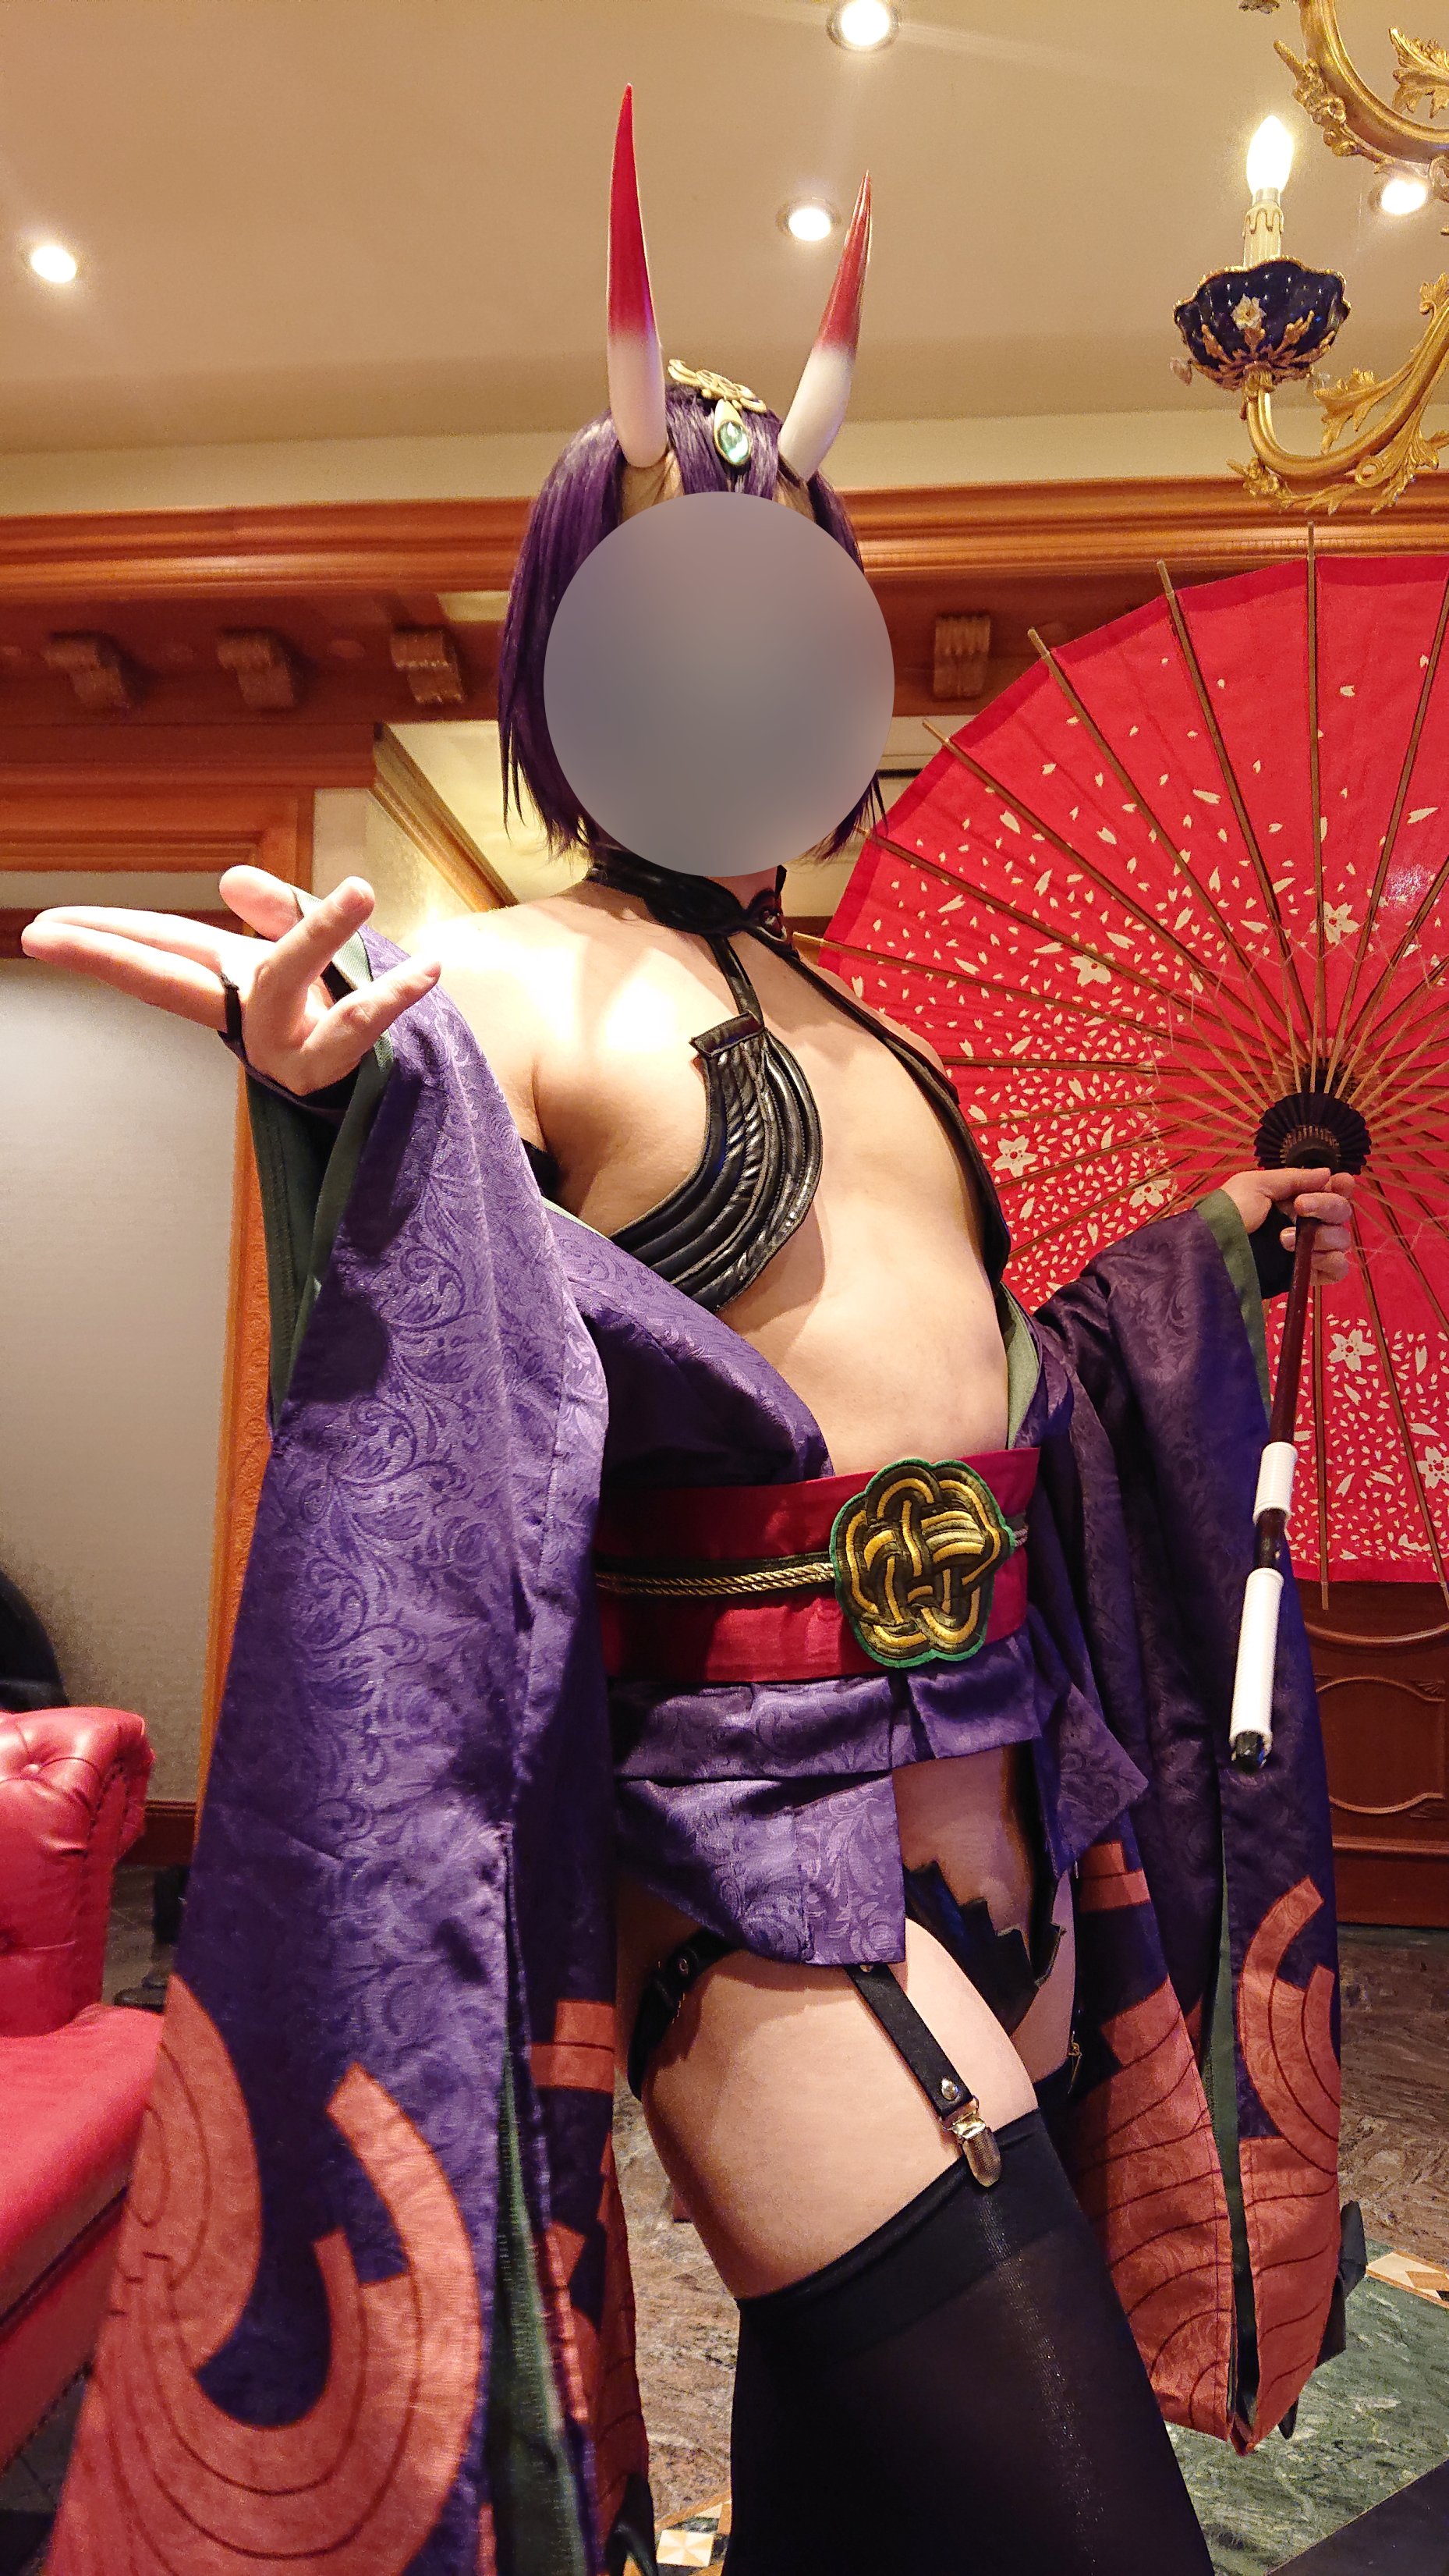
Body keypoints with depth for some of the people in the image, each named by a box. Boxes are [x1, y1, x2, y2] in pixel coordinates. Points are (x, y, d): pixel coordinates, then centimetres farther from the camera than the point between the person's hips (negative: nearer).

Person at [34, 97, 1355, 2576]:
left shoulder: (842, 1010, 13)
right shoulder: (497, 987, -10)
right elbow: (406, 1443, -20)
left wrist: (1204, 1240, 30)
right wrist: (332, 1119, -36)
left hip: (996, 1806, 8)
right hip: (766, 1843, -7)